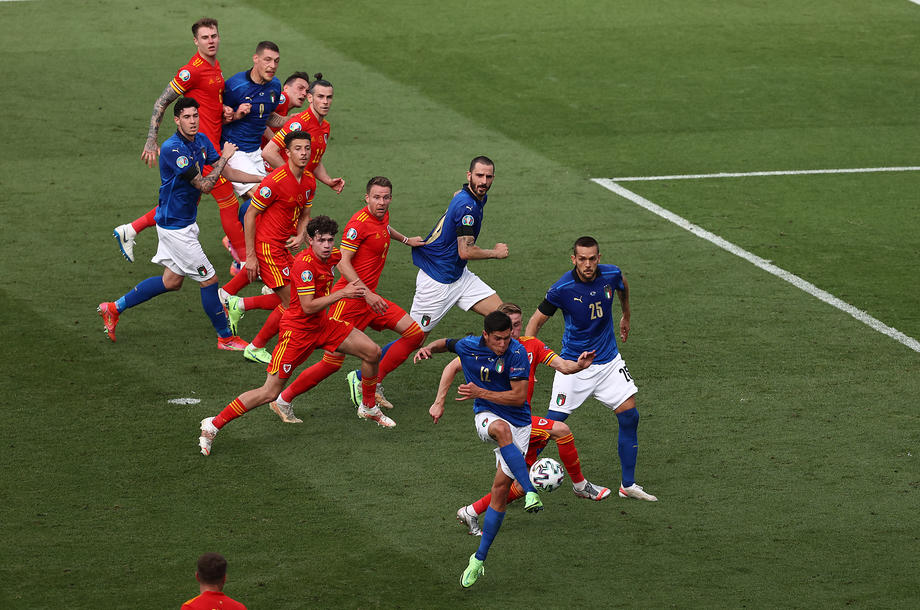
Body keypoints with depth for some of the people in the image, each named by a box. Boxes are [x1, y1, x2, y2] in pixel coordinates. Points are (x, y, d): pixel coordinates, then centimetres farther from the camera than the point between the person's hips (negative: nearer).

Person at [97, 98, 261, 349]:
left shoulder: (201, 141, 3)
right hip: (174, 227, -9)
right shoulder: (172, 148, -24)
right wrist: (224, 157, -17)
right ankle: (226, 338, 12)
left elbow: (227, 172, 11)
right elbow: (204, 185, -24)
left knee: (172, 281, 18)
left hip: (186, 222, 9)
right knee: (209, 279, -2)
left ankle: (114, 308, 27)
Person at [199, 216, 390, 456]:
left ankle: (369, 408, 27)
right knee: (270, 392, -9)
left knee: (372, 351, 4)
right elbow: (308, 306, -29)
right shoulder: (305, 263, -25)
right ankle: (213, 425, -1)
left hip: (322, 325, 8)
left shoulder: (332, 256, -1)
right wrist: (342, 294, -28)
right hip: (297, 328, -8)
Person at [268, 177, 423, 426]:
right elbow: (342, 263, -23)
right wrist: (367, 294, -29)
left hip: (370, 299, 9)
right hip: (349, 299, -9)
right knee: (333, 361, -8)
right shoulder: (359, 222, -18)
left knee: (414, 333, 0)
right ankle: (284, 400, 8)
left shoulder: (382, 217, 9)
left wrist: (405, 240, 46)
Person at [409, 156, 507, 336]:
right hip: (436, 279, -9)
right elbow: (466, 252, -26)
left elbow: (457, 194, 33)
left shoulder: (480, 198, 6)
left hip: (460, 275, 9)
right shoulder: (466, 205, -24)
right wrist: (496, 252, -10)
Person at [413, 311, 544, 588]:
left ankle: (479, 559, 2)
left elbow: (519, 397, -19)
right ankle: (530, 492, -43)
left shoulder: (517, 352, -17)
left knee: (501, 487, -7)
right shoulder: (468, 347, -6)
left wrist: (481, 392, -23)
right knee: (502, 428, -38)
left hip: (518, 423, -1)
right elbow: (446, 343, 17)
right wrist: (428, 348, -5)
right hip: (486, 416, 1)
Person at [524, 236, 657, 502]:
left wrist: (626, 317, 33)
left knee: (629, 415, -3)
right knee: (552, 422, -9)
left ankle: (628, 485, 8)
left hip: (609, 360, 4)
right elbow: (536, 321, -8)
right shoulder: (562, 288, -19)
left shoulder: (611, 274, -8)